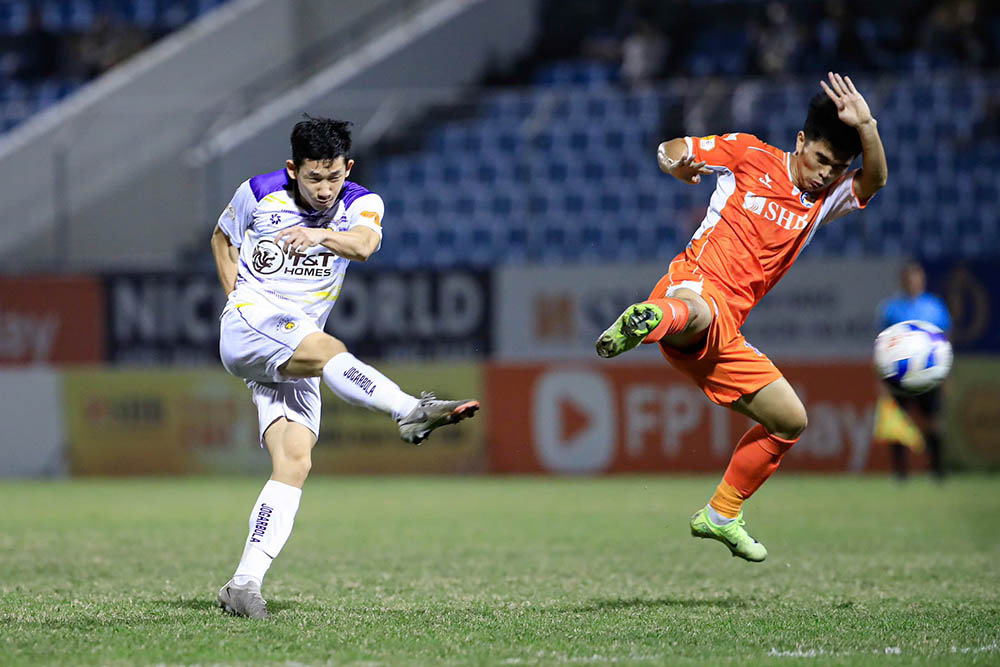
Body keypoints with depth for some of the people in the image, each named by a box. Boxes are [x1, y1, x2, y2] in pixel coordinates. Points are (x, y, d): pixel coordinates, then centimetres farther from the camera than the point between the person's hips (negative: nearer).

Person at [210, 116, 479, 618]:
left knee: (294, 462, -12)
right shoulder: (259, 194, 0)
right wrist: (237, 297, 7)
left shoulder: (359, 204, 0)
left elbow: (364, 244, -25)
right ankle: (412, 411, -57)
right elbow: (222, 237, 20)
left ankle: (244, 584, -15)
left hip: (292, 361, 4)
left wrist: (322, 235, -46)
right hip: (248, 326, -4)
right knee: (326, 350, -34)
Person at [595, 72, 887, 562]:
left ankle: (721, 515, 23)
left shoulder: (825, 200, 16)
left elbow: (872, 182, -4)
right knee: (702, 313, -44)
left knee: (790, 420, 10)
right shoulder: (750, 156, 6)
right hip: (695, 284, -7)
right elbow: (668, 150, 12)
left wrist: (866, 127, -23)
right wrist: (679, 164, -13)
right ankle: (652, 318, -80)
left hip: (725, 333, 7)